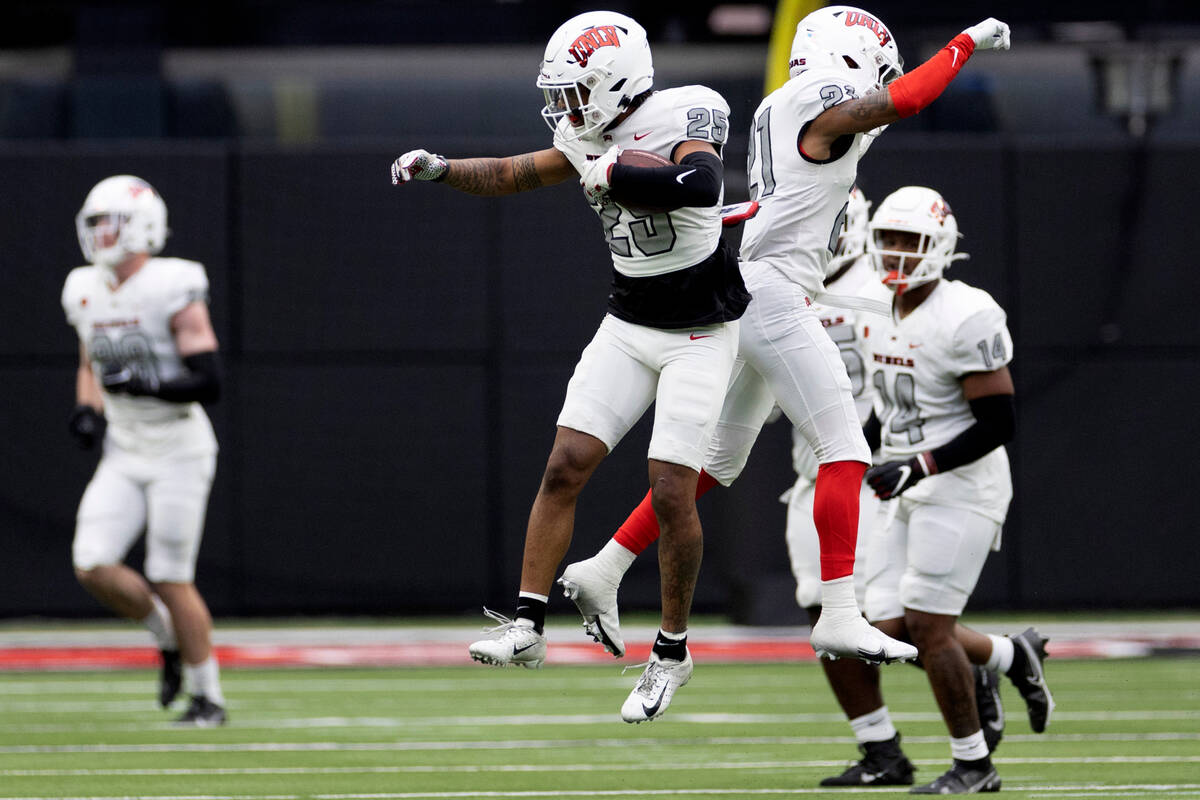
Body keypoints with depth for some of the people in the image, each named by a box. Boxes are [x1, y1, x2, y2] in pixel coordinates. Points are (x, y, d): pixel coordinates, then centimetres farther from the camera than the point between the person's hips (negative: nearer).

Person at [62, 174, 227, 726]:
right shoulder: (86, 293, 5)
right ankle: (168, 638, 17)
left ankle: (209, 697, 11)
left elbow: (209, 383, -18)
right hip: (124, 455, 6)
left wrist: (144, 385, -27)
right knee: (93, 567, -9)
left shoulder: (173, 291, -15)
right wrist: (88, 412, 4)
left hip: (178, 453, -6)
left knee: (171, 581, -5)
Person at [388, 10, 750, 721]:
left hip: (700, 334, -7)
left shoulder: (684, 118, -21)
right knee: (565, 467, -4)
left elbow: (699, 183, -42)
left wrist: (612, 173, -32)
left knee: (672, 493, -8)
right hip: (629, 324, 7)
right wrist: (441, 169, 1)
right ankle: (527, 625, -1)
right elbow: (514, 175, 16)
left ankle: (672, 652, 8)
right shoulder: (590, 136, 2)